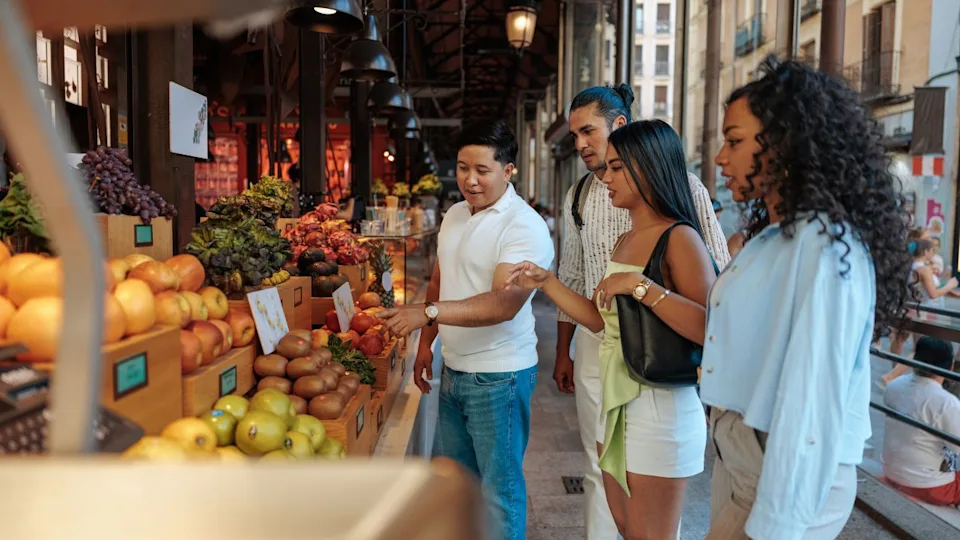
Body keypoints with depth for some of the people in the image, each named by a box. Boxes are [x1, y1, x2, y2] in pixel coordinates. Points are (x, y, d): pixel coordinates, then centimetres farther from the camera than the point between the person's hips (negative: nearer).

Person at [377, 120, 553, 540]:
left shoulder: (524, 226, -18)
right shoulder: (454, 215, 8)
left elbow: (504, 303, -29)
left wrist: (428, 313, -37)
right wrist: (426, 343, 13)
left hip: (499, 378, -8)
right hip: (453, 371, 8)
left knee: (499, 490, 6)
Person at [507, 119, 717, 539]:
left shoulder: (679, 238, -17)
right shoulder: (623, 242, 9)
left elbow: (710, 329, -28)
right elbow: (600, 319, 11)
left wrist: (640, 285, -28)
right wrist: (546, 282, 5)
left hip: (659, 408, -8)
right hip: (614, 402, 8)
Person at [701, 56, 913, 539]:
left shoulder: (824, 243, -19)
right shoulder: (773, 235, 9)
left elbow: (811, 399, -24)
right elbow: (754, 352, 9)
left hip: (790, 478, -8)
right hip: (737, 457, 8)